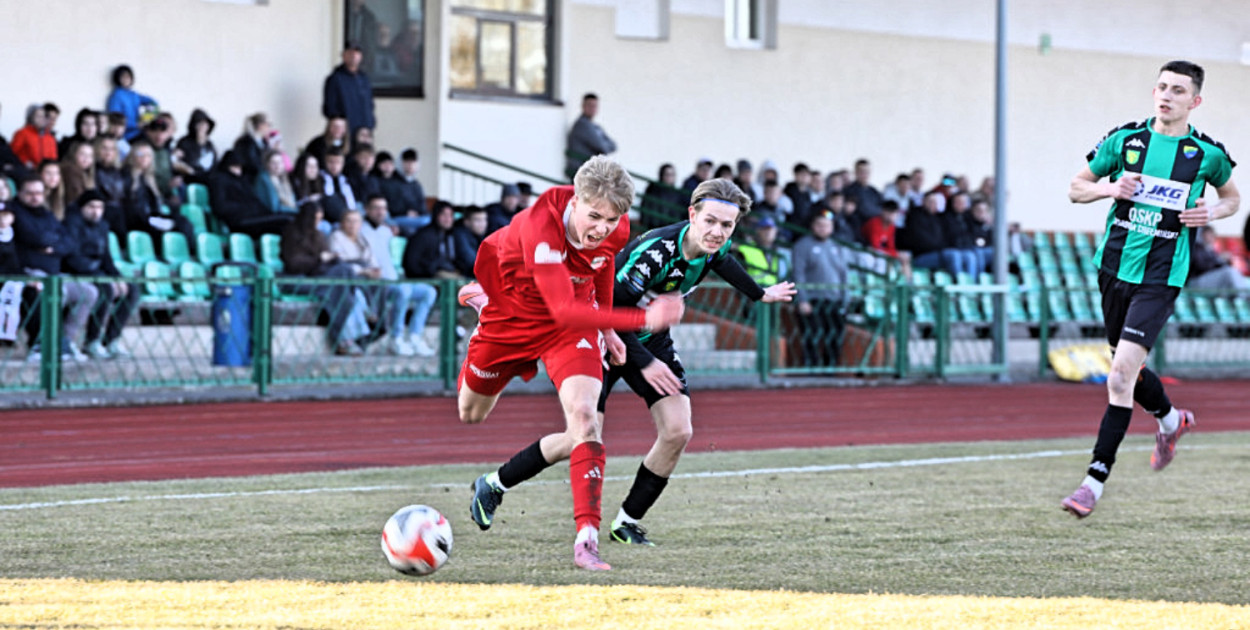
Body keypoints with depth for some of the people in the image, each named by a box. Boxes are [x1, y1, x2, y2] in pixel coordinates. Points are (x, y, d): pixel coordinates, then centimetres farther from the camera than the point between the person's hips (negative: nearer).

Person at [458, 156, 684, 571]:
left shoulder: (616, 230, -21)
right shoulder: (540, 227, -40)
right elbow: (564, 310, -48)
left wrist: (606, 328, 10)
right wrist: (643, 319, -57)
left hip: (576, 320, 2)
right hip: (511, 312, -2)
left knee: (584, 419, -23)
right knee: (471, 414, 24)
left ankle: (587, 539, -24)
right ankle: (480, 304, 54)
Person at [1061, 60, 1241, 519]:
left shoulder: (1207, 153, -3)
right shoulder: (1125, 140, 0)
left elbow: (1231, 196, 17)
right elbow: (1076, 188, 8)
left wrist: (1213, 212, -6)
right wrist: (1109, 189, -13)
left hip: (1160, 278, -4)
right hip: (1114, 268, 4)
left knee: (1122, 370, -16)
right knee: (1127, 368, 17)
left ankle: (1095, 480, -12)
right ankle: (1170, 420, 51)